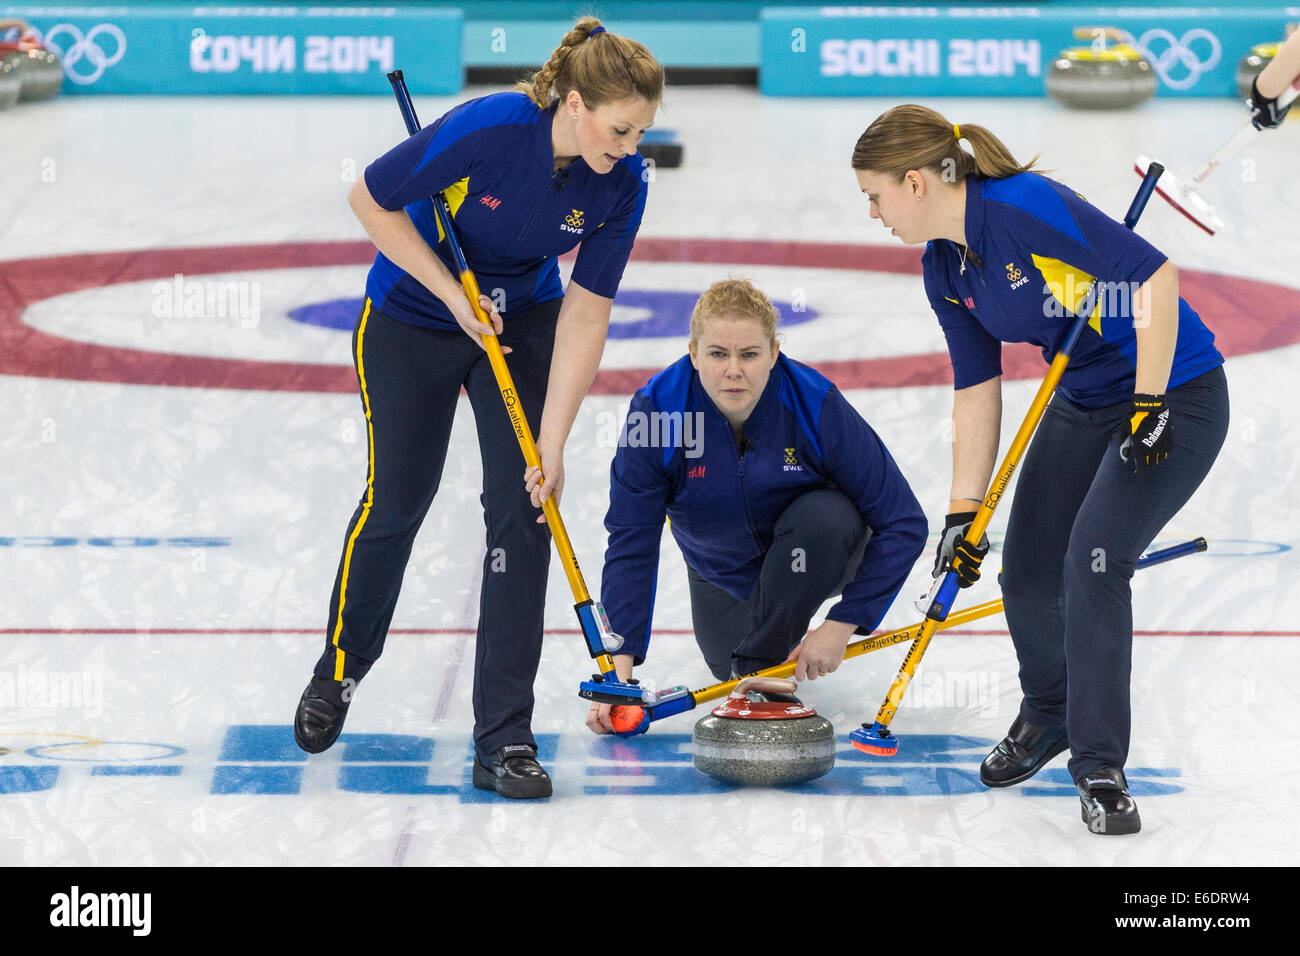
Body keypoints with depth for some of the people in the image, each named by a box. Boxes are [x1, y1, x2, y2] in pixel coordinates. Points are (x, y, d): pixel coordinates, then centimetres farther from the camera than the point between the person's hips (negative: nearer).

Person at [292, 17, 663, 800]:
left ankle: (504, 739, -4)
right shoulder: (486, 130, -33)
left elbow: (585, 316, -16)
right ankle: (339, 673, 34)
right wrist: (455, 295, -21)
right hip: (414, 319, -3)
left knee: (522, 508, -8)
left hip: (523, 321, 3)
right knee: (397, 502, 5)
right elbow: (371, 200, -19)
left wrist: (552, 445, -20)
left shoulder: (622, 183, -20)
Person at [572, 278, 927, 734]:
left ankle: (767, 665, -14)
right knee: (731, 666, -11)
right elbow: (630, 544, -24)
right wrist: (620, 664, -32)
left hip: (815, 552, -3)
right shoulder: (656, 409, -27)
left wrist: (842, 624, -29)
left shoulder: (817, 407, -30)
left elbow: (903, 525, -24)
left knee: (826, 518, -33)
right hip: (722, 569, 3)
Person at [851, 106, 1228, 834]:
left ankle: (1100, 768, -7)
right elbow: (977, 389, 6)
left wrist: (1150, 404, -27)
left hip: (1175, 395, -8)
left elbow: (1154, 275, -29)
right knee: (1028, 570, 7)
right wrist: (963, 514, 3)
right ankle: (1051, 714, 35)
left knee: (1093, 566, -18)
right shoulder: (944, 269, 0)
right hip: (1083, 404, 8)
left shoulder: (1022, 207, -27)